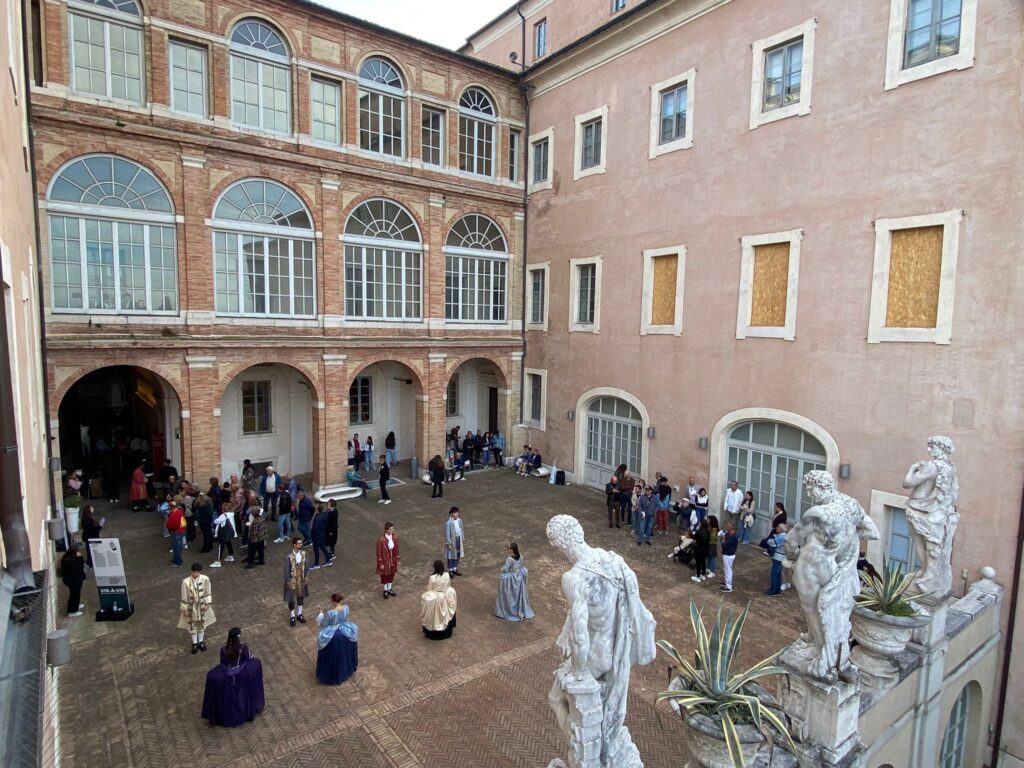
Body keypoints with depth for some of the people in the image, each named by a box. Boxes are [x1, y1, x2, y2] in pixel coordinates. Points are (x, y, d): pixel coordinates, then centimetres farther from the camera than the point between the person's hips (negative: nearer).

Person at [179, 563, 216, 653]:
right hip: (191, 606, -2)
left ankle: (201, 641, 42)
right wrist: (185, 609, -7)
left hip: (202, 605, 2)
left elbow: (208, 593, -6)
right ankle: (194, 643, 39)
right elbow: (184, 597, -13)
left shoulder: (205, 579, -20)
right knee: (192, 624, 17)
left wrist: (207, 604, -6)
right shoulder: (186, 581, -25)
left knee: (202, 623, 19)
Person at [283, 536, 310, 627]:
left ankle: (299, 614, 40)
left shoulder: (304, 554, -11)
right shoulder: (288, 557, -24)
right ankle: (292, 617, 34)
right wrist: (288, 582, -12)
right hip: (292, 581, -4)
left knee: (301, 597, 20)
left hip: (302, 580, 4)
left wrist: (306, 578, -1)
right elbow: (286, 570, -15)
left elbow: (307, 567, 0)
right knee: (291, 599, 13)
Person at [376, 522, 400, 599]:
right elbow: (379, 552, -16)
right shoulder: (381, 540, -25)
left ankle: (389, 589, 41)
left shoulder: (395, 537, -11)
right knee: (385, 576, 15)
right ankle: (385, 591, 37)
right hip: (385, 561, -4)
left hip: (393, 560, 4)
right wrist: (381, 564, -12)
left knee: (391, 575, 20)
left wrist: (398, 559, 5)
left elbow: (396, 549, 2)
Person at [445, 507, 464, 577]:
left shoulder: (459, 521, -2)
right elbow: (447, 534, -17)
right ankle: (450, 571, 21)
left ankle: (455, 569, 32)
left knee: (458, 555, 15)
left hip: (458, 540, 6)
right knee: (451, 556, 7)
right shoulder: (449, 523, -21)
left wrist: (463, 538, 16)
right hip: (452, 540, -6)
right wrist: (449, 544, -16)